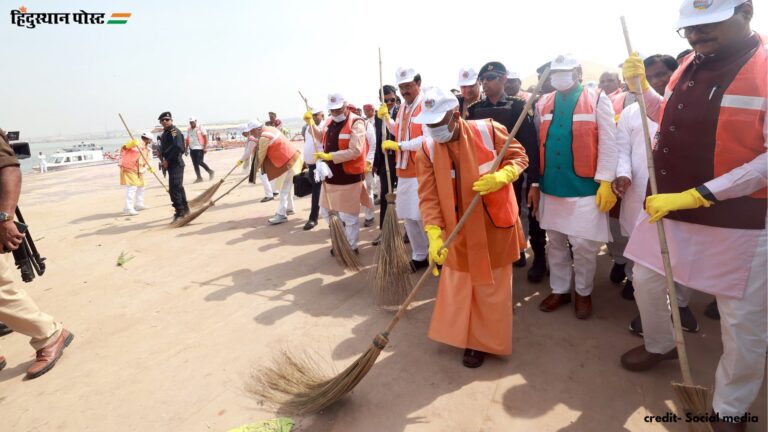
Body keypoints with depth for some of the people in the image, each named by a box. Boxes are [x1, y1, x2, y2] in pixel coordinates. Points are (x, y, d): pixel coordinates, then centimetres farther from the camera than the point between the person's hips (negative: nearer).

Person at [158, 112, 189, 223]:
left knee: (174, 188, -14)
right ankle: (185, 209, 28)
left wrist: (167, 160, -18)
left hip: (176, 164, -10)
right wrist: (163, 160, 9)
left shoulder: (174, 131, -11)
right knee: (178, 187, 17)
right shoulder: (165, 133, 18)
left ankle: (180, 213, -11)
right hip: (169, 163, 10)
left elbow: (177, 148, -22)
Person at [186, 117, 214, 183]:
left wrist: (205, 147, -13)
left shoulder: (200, 128, -3)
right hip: (192, 149, 6)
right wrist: (186, 148, 16)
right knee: (195, 164, 3)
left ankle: (210, 171, 7)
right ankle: (199, 177, 9)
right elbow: (187, 140, 20)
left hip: (200, 148, -6)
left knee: (199, 162, -15)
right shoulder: (188, 130, 13)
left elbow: (206, 138, -6)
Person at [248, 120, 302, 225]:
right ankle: (289, 208, 33)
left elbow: (260, 156, -10)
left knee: (284, 189, -9)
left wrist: (255, 169, 3)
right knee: (287, 186, 21)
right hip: (293, 157, 10)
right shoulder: (269, 129, 8)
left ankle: (281, 214, -8)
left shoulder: (263, 138, -19)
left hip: (289, 162, -10)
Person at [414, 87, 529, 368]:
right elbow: (428, 196, -14)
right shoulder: (427, 150, -10)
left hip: (494, 225, -2)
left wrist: (501, 176, -24)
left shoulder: (489, 131, -14)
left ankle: (483, 342, 29)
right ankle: (463, 335, 39)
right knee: (458, 285, 15)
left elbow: (519, 156, -2)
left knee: (491, 287, 10)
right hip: (458, 231, 2)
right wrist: (434, 235, -25)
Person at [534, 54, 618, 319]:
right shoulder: (543, 104, 9)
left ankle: (584, 293, 24)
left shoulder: (597, 100, -1)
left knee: (583, 244, 2)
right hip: (551, 187, 4)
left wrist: (606, 182, -12)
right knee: (555, 242, 13)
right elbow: (537, 145, 10)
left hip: (584, 187, -4)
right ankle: (559, 290, 28)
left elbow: (608, 144, -6)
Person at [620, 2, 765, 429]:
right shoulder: (690, 65, 7)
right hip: (670, 206, 6)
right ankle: (660, 345, 47)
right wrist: (642, 86, 6)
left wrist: (697, 194, -24)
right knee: (647, 281, 19)